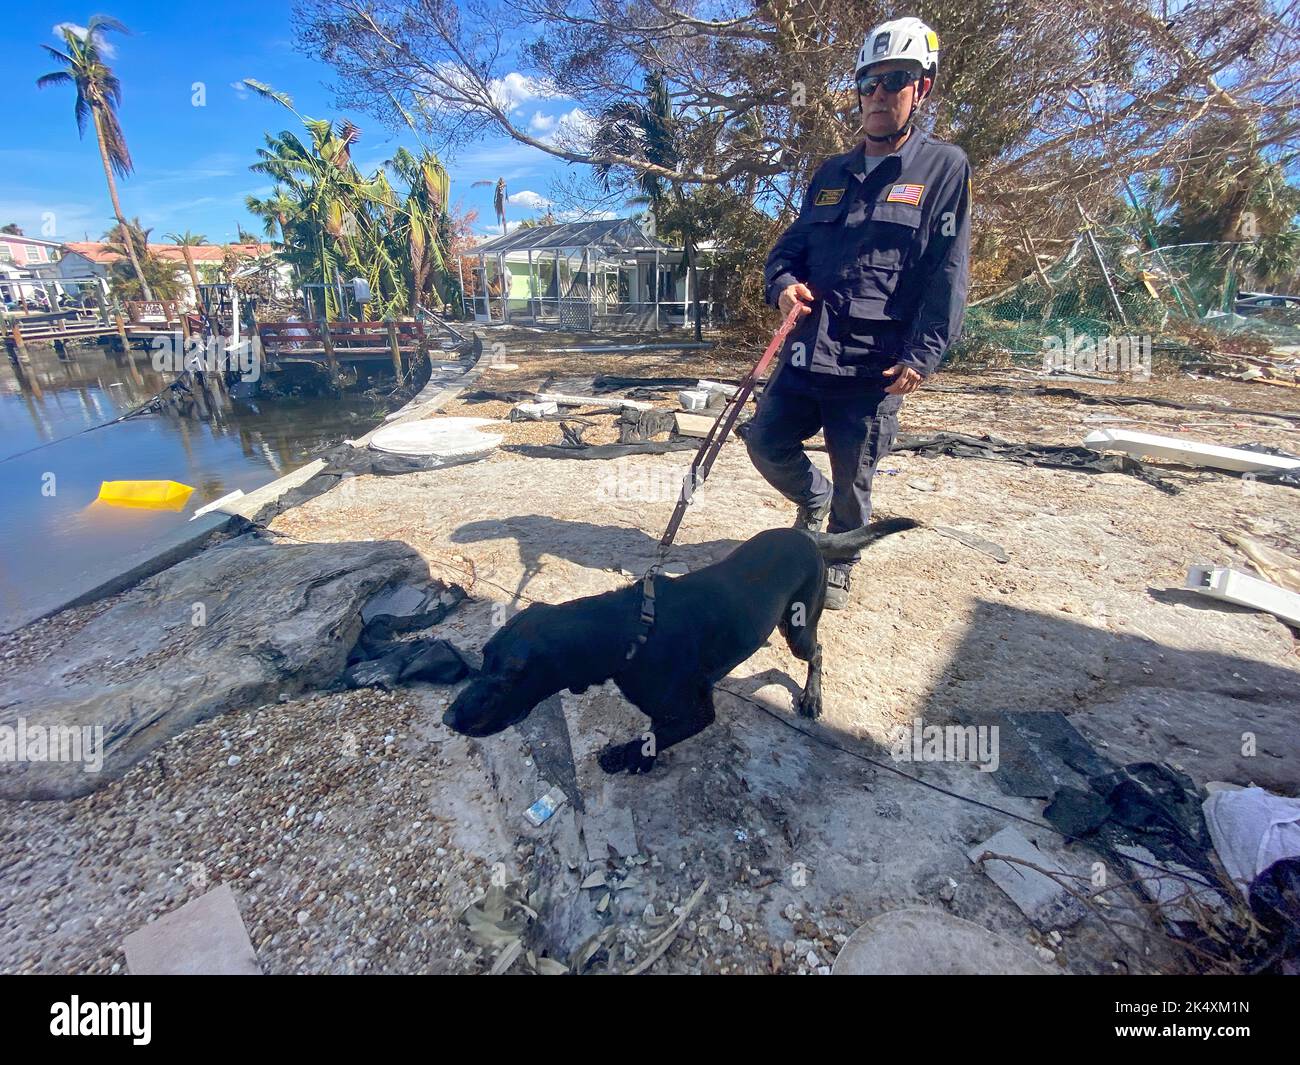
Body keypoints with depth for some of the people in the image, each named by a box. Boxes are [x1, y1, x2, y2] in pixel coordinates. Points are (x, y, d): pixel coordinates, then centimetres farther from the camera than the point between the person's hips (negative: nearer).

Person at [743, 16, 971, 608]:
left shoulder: (944, 167, 3)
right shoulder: (831, 174, 17)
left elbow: (947, 274, -5)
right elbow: (790, 245, 20)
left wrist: (921, 355, -15)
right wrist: (784, 285, -4)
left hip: (875, 364, -4)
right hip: (806, 352, 5)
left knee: (853, 481, 3)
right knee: (765, 442, 5)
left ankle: (837, 568, 27)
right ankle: (815, 500, 35)